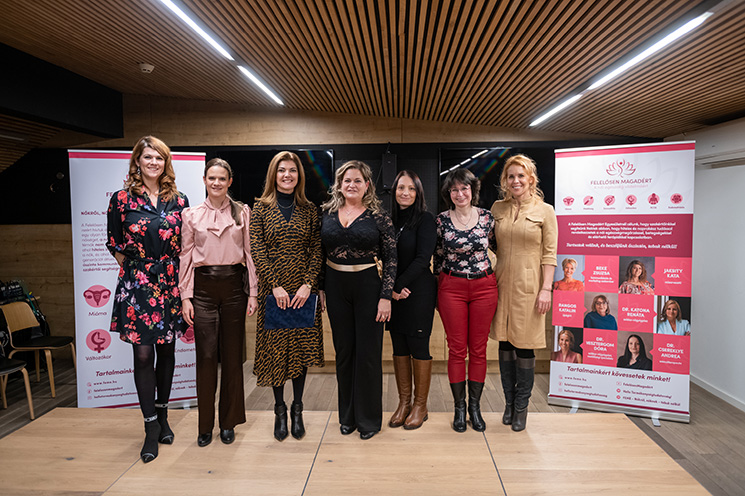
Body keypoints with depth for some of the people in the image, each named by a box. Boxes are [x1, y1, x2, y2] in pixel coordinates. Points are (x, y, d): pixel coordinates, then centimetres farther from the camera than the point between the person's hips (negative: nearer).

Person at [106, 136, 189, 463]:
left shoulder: (179, 201, 6)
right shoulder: (121, 199, 1)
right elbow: (113, 244, 5)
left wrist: (183, 281, 4)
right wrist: (134, 268, 1)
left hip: (170, 284, 2)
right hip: (137, 285, -2)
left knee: (167, 350, 11)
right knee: (143, 353, -2)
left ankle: (162, 415, 28)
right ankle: (151, 427, 10)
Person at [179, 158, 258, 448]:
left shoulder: (242, 213, 6)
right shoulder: (191, 215, 6)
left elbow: (250, 253, 5)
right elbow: (186, 256, 6)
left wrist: (252, 293, 0)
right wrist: (185, 297, 0)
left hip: (234, 285, 0)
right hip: (203, 287, 0)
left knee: (232, 355, 6)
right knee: (206, 356, 1)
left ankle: (229, 422, 21)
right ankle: (205, 425, 17)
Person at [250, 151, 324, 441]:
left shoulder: (308, 209, 7)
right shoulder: (261, 207, 2)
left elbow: (316, 250, 3)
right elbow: (257, 250, -4)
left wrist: (308, 284, -10)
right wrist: (275, 286, -12)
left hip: (303, 288, 1)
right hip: (272, 288, -1)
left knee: (302, 347, 6)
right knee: (274, 347, 5)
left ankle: (297, 409, 22)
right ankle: (280, 410, 22)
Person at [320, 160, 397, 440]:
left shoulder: (378, 216, -4)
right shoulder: (326, 213, 5)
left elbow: (391, 259, -5)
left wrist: (386, 296, -10)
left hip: (368, 286, -3)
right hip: (336, 287, 3)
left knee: (368, 352, 5)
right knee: (343, 351, 13)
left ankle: (369, 418, 23)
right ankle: (347, 416, 30)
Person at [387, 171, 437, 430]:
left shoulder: (425, 219, -5)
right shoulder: (389, 219, 9)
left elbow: (423, 258, -12)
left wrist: (399, 285, -13)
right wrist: (389, 288, -3)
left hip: (419, 290, -5)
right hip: (393, 292, 5)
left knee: (418, 346, 1)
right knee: (399, 347, 9)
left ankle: (420, 406, 16)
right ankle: (404, 403, 22)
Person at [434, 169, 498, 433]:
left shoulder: (487, 217, 1)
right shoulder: (441, 220, -1)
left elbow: (498, 247, 15)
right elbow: (437, 258, 6)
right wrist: (438, 291, 6)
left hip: (484, 287, 1)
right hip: (452, 288, -1)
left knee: (478, 350, 8)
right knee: (457, 349, 5)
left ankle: (475, 406, 24)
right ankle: (459, 407, 20)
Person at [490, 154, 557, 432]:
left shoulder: (545, 211, -1)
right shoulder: (497, 208, 8)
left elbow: (549, 253, -3)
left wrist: (546, 289, -10)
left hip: (529, 286, -3)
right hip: (502, 284, 3)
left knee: (524, 346, 1)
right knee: (505, 343, 9)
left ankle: (521, 407, 18)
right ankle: (509, 402, 24)